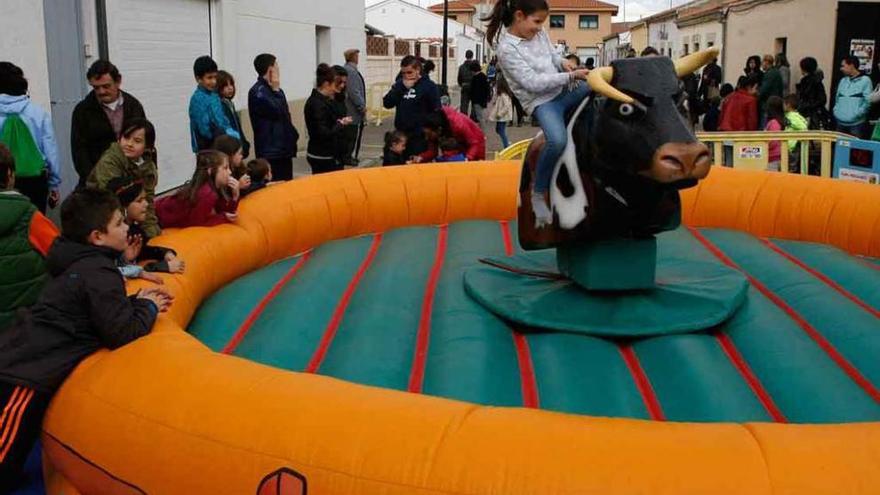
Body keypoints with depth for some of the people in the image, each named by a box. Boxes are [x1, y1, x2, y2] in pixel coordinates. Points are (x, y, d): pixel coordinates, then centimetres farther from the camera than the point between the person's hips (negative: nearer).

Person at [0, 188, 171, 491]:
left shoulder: (82, 263, 14)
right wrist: (148, 307, -3)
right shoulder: (98, 272, -15)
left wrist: (137, 301, 10)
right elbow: (123, 333, -22)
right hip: (27, 374, -10)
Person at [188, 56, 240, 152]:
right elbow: (205, 130, -21)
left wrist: (232, 133, 1)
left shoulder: (214, 95, 10)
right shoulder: (198, 99, -14)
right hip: (207, 149, -8)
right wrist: (228, 134, -15)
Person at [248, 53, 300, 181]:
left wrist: (292, 135, 9)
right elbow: (276, 111, -22)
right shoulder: (258, 92, -12)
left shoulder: (273, 90, 15)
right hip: (270, 151, -9)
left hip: (284, 148, 9)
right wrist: (276, 91, -9)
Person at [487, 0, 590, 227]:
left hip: (564, 90, 8)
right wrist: (570, 76, -21)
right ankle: (538, 193, -13)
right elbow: (533, 83, -23)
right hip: (541, 101, -8)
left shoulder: (538, 33, 2)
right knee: (558, 141, -31)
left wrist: (563, 62, -5)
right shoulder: (507, 48, -20)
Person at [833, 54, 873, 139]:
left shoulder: (865, 80, -5)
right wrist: (836, 110, 7)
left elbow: (868, 101, -9)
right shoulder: (843, 81, 13)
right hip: (840, 122, 6)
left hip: (856, 123, -6)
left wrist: (857, 114, -14)